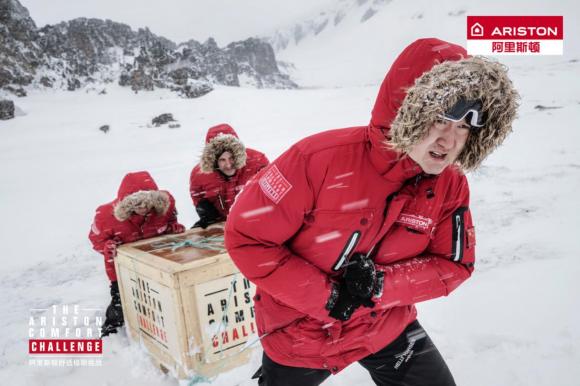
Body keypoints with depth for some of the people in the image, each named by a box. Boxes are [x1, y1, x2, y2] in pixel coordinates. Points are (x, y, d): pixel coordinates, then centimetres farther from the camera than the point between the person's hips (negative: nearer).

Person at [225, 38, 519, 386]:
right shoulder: (322, 157, -29)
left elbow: (454, 265, -6)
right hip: (299, 332, -2)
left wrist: (382, 285, -24)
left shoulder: (450, 186, -14)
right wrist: (325, 297, -25)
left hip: (386, 327, 3)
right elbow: (245, 236, -23)